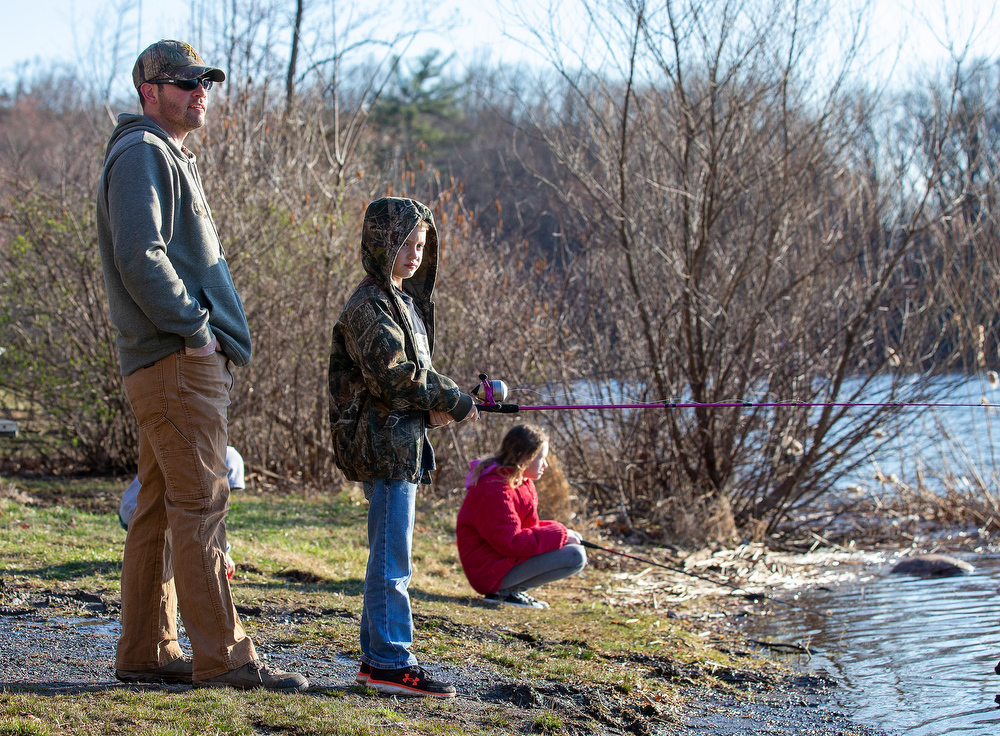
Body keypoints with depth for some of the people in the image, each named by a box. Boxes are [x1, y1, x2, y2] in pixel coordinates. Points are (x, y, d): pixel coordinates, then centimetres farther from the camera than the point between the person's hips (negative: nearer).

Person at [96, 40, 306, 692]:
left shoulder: (171, 158, 24)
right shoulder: (142, 154, -9)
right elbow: (140, 256, -21)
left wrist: (205, 332, 15)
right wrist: (195, 330, -18)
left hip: (186, 363, 10)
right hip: (177, 364, -10)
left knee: (161, 510, 10)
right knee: (201, 504, -11)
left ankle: (147, 652, 14)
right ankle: (223, 657, -11)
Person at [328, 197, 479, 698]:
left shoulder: (404, 301, 19)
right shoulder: (369, 305, -13)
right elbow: (393, 375, -21)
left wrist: (433, 407, 3)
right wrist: (454, 402, -14)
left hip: (404, 444, 10)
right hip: (384, 445, -10)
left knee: (388, 557, 13)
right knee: (391, 557, -9)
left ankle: (377, 657, 19)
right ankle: (390, 662, -6)